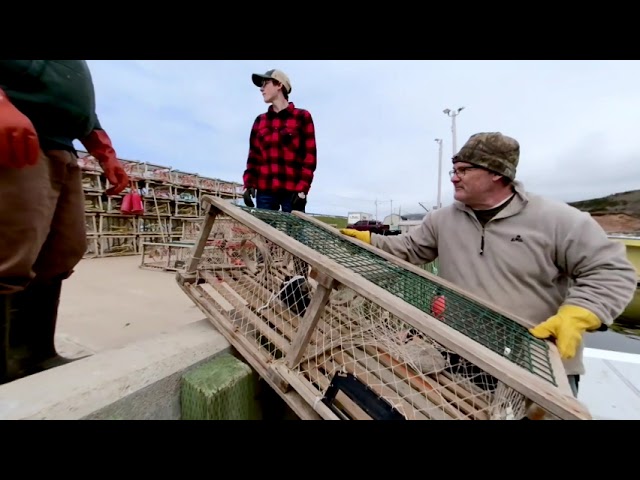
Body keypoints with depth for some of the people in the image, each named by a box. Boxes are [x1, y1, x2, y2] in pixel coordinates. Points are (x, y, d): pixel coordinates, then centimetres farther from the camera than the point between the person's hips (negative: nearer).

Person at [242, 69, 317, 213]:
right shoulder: (260, 120, 18)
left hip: (292, 192, -3)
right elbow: (254, 156, 16)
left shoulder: (302, 117, 6)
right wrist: (249, 184, 2)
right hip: (265, 191, 4)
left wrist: (302, 189, -10)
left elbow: (310, 155, 0)